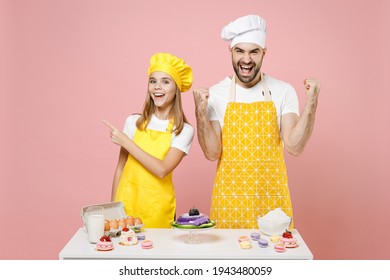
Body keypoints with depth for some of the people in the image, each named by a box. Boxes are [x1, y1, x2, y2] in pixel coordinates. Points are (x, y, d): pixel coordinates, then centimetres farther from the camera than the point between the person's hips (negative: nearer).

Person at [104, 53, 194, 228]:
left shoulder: (184, 130, -5)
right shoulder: (134, 122, 1)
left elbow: (162, 170, -17)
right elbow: (120, 168, 5)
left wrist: (125, 142, -14)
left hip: (158, 209, -1)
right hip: (127, 202, 2)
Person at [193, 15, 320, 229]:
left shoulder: (283, 91, -2)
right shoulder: (215, 94, -3)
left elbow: (294, 147, -9)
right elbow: (212, 153, -8)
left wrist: (311, 103, -16)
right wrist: (200, 113, -19)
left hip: (272, 199, 1)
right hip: (229, 199, 0)